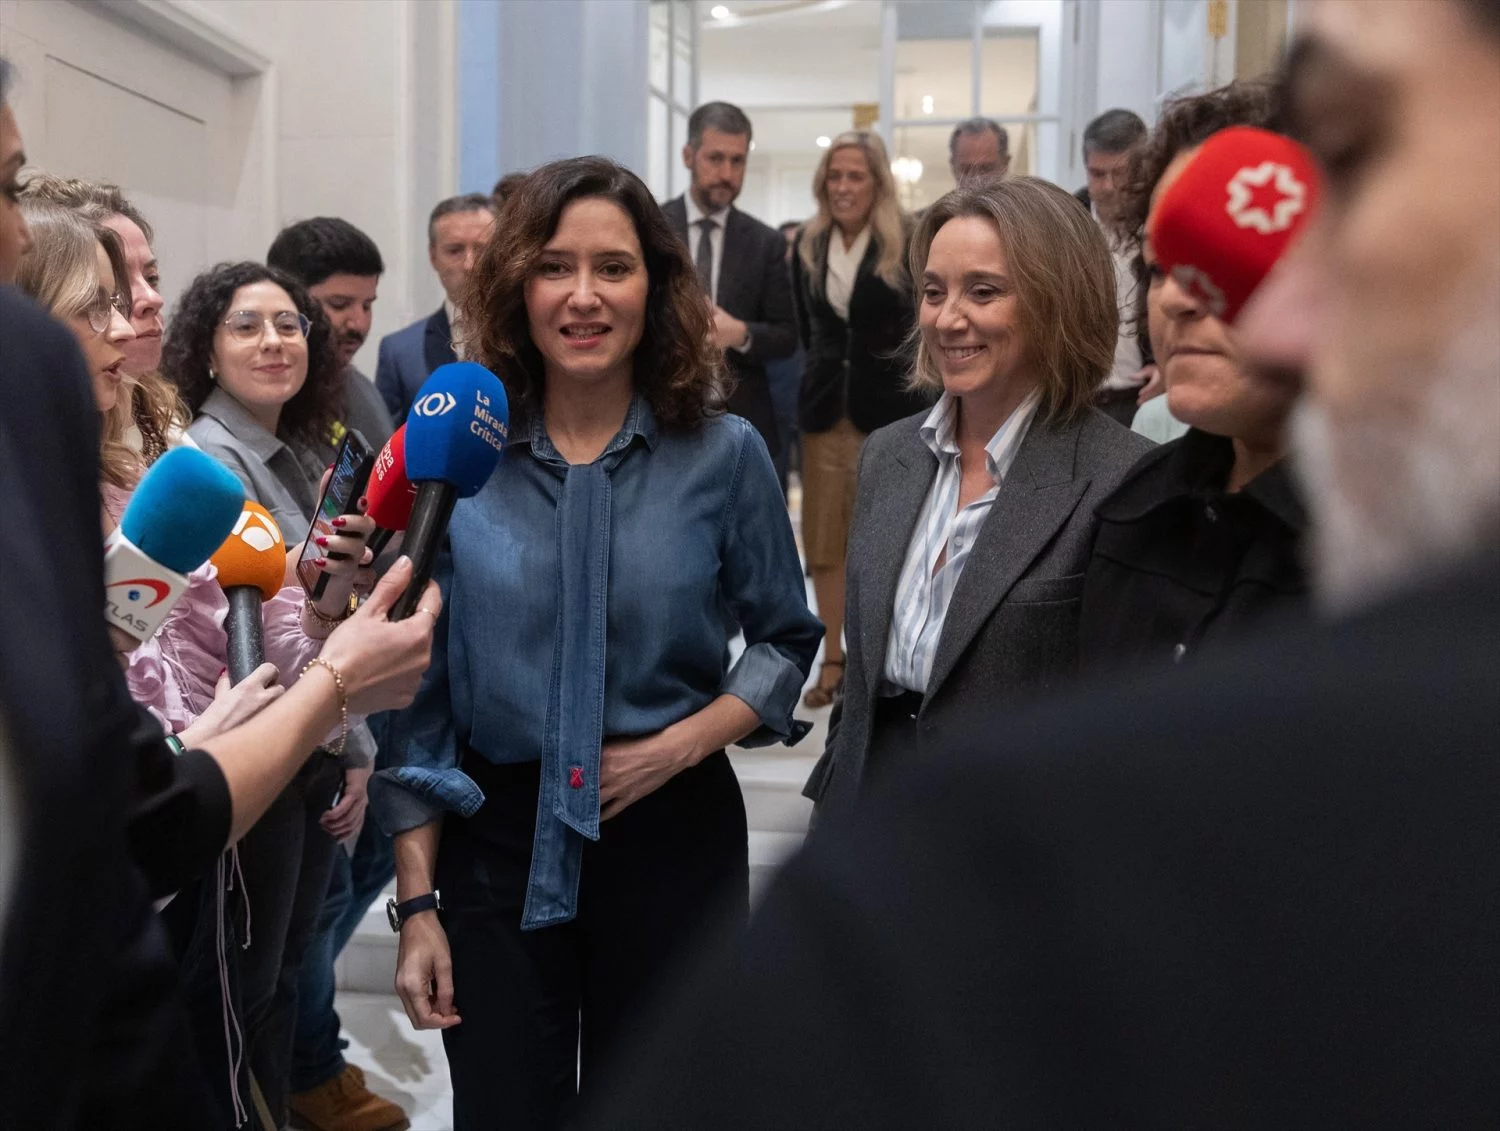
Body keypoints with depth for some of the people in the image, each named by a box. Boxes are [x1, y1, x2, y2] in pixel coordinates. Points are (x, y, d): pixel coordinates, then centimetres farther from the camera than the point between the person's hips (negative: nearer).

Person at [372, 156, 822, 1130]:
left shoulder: (725, 454, -4)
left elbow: (785, 638, 6)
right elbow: (418, 688, 0)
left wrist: (681, 744, -12)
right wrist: (417, 903, -1)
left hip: (672, 838, 0)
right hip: (497, 840, 0)